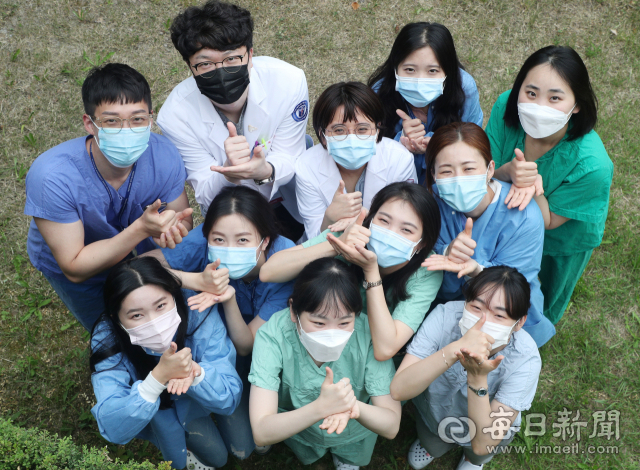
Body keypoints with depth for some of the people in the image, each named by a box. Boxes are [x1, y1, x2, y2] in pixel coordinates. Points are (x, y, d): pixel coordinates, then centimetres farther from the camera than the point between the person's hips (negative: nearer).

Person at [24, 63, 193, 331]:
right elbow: (75, 268, -34)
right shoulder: (52, 178, -40)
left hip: (132, 235, 3)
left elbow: (184, 221, -16)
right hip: (67, 261, -3)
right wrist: (141, 229, -47)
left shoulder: (163, 155, -30)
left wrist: (174, 230, -43)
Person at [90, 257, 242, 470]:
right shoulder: (107, 338, -31)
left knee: (243, 445, -13)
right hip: (154, 419, -1)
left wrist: (195, 372, -46)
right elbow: (113, 430, -34)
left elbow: (229, 399, -26)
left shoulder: (198, 313, -31)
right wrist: (158, 377, -48)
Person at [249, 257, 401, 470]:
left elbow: (391, 426, -24)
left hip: (354, 433, 0)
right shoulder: (273, 336, -31)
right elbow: (261, 432, -33)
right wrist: (320, 407, -49)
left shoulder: (369, 334, -29)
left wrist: (354, 407, -45)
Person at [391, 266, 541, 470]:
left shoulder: (525, 359, -32)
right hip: (435, 406, 0)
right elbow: (398, 390, -38)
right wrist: (454, 349, -51)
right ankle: (431, 440, 17)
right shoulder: (445, 317, -31)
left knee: (477, 452, -16)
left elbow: (483, 444, -33)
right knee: (433, 447, -14)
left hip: (485, 424, 0)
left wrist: (477, 377, -46)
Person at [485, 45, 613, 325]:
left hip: (562, 239, -2)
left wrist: (534, 187, -48)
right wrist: (509, 172, -47)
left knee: (545, 296, 31)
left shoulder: (591, 165, -43)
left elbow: (549, 222, -28)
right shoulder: (506, 107, -33)